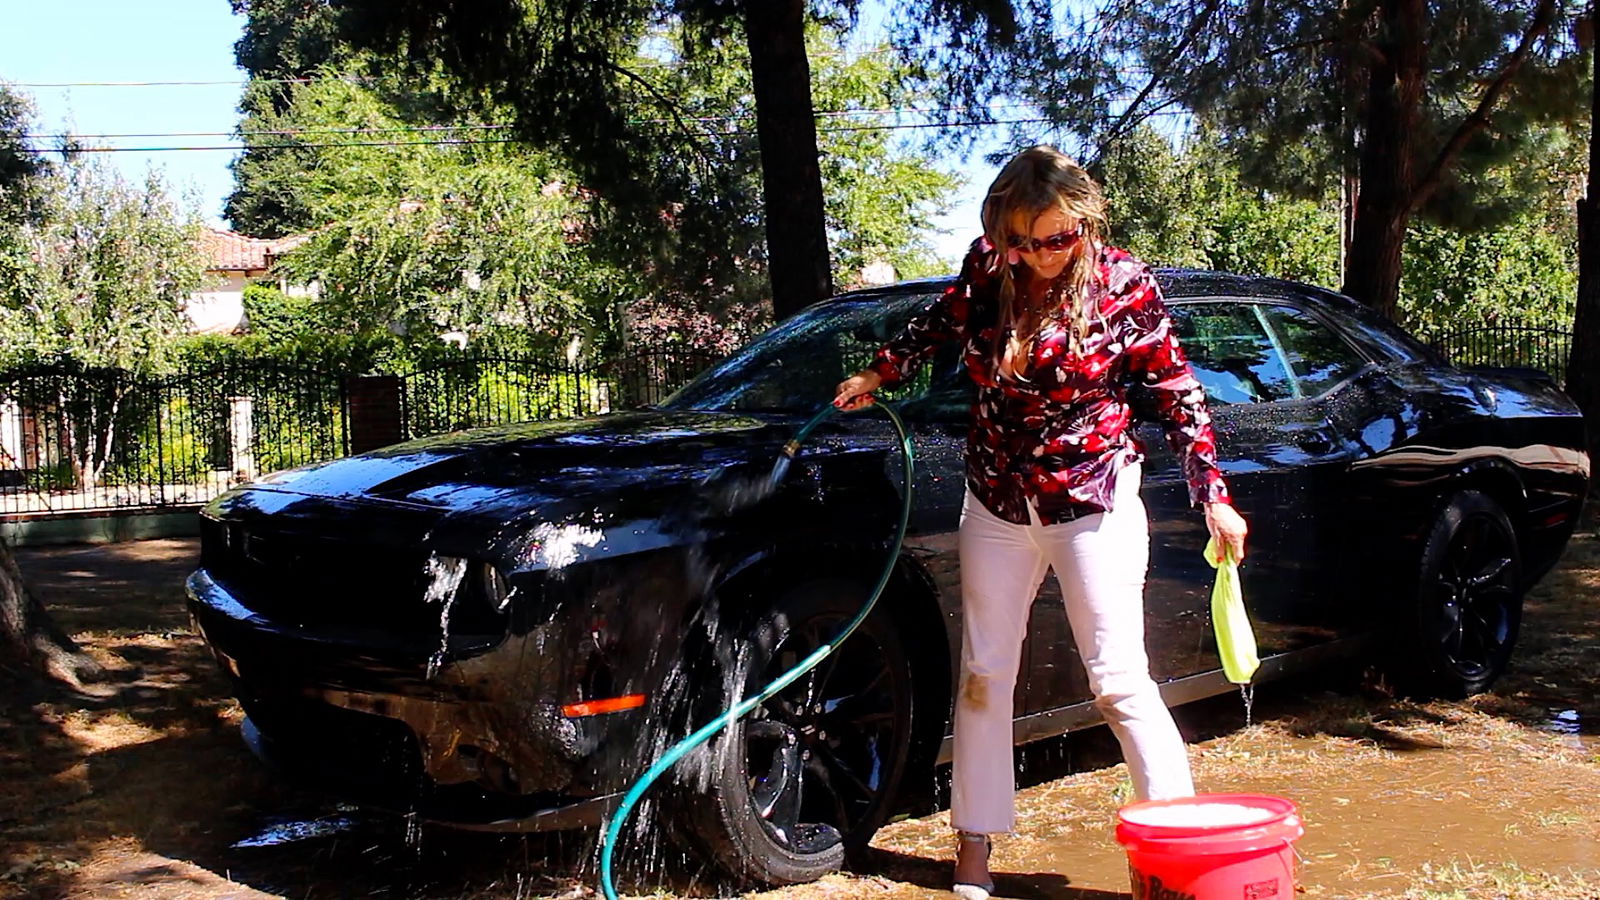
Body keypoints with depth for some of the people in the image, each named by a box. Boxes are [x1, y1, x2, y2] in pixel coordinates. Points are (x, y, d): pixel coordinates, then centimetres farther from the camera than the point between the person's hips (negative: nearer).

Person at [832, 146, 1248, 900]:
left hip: (1093, 501, -4)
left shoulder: (1122, 285, -14)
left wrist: (1213, 497, -12)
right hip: (997, 504, 4)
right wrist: (879, 373, 15)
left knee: (1119, 680, -8)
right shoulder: (985, 265, -6)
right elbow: (940, 319, 17)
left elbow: (1177, 394, -8)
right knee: (983, 676, 9)